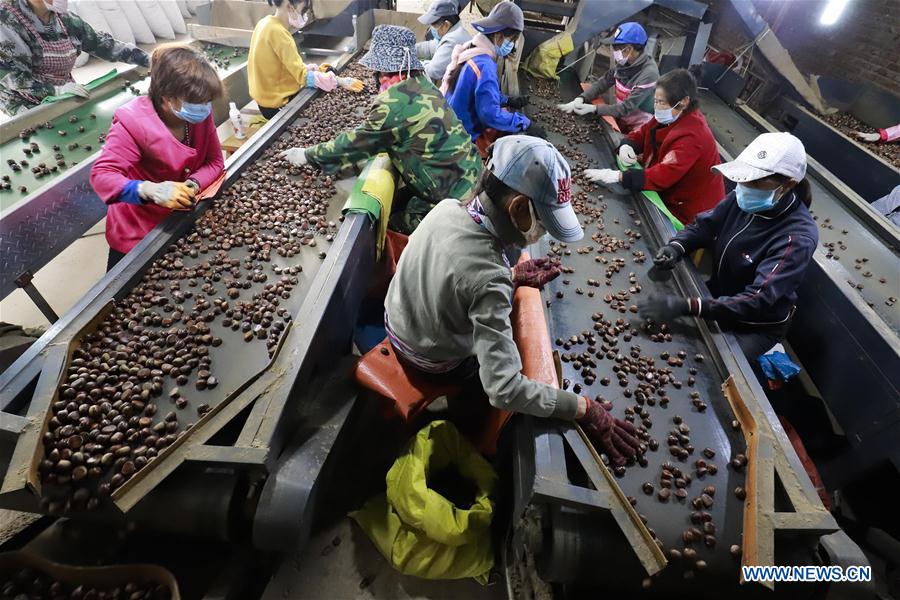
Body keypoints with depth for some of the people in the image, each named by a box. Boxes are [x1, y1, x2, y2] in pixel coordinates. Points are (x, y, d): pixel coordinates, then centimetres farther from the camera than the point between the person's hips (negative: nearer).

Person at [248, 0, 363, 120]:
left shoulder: (266, 23, 5)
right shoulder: (277, 31, -23)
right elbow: (304, 76, -27)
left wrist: (314, 69, 3)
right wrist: (341, 81, -24)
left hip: (269, 97, 9)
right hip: (278, 104, -9)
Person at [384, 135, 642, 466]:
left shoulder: (447, 207, -18)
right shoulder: (489, 279, -39)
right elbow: (504, 389, -39)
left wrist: (511, 275, -2)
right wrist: (584, 409, -29)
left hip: (396, 324, 6)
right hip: (436, 364, -6)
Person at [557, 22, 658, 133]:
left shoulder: (649, 73, -25)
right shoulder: (624, 63, -2)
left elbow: (627, 108, -26)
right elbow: (603, 82, 5)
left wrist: (593, 109, -31)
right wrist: (580, 99, -13)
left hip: (640, 128, -7)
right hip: (621, 119, 7)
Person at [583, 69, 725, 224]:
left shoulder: (692, 137, -30)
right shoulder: (670, 116, -4)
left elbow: (661, 177, -37)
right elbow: (642, 133, 7)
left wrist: (618, 176, -40)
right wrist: (626, 146, -16)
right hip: (667, 191, 8)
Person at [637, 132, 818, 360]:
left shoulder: (797, 237, -30)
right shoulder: (743, 198, -14)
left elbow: (758, 300, -36)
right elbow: (703, 225, 0)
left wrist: (687, 306, -49)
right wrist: (676, 246, -24)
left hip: (757, 326, -5)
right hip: (720, 294, 5)